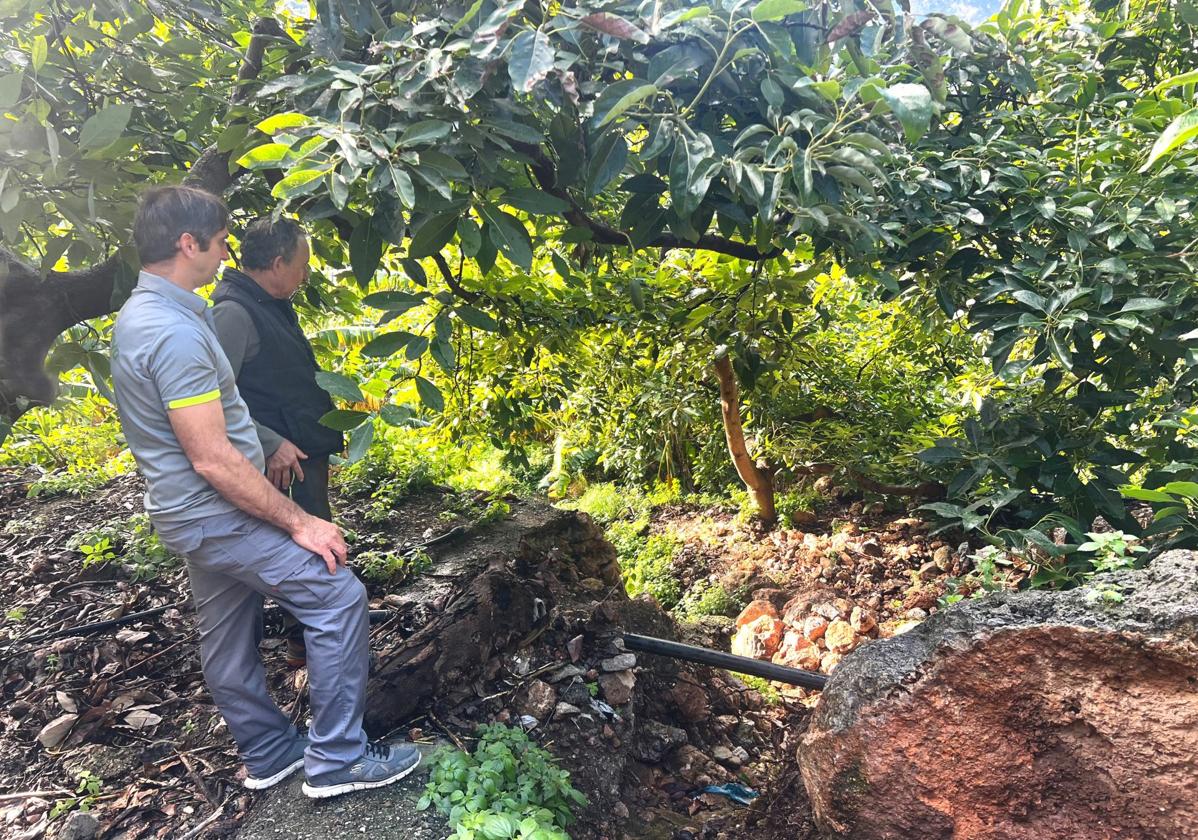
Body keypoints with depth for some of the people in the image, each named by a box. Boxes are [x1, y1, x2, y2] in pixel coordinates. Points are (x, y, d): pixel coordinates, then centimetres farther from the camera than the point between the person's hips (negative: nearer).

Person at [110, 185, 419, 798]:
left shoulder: (136, 315, 9)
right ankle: (336, 759, 1)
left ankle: (268, 753, 34)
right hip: (218, 513, -10)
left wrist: (270, 442, 20)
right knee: (337, 595, -8)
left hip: (190, 514, 11)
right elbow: (213, 459, -27)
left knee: (228, 635, 18)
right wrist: (299, 523, -21)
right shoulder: (177, 332, -26)